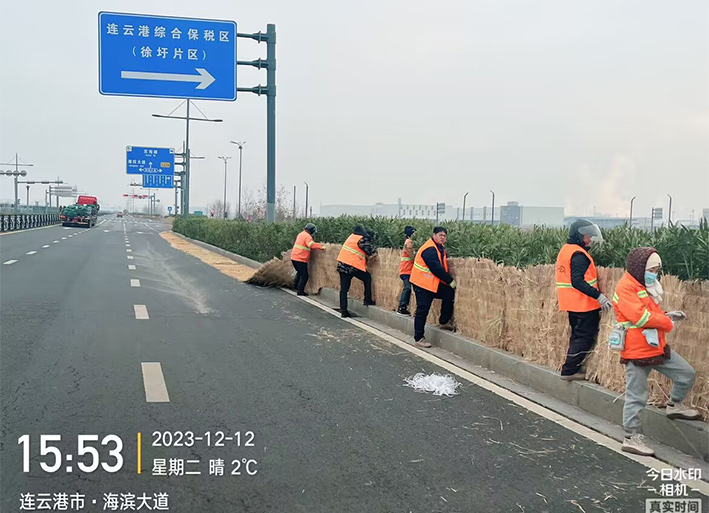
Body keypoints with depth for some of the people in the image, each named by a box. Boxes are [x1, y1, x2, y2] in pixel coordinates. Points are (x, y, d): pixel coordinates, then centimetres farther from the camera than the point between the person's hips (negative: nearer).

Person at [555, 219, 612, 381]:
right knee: (586, 337, -3)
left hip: (572, 304, 10)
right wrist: (598, 296, -29)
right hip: (584, 304, -10)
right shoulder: (578, 254, -17)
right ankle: (569, 370, -2)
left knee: (578, 335, 18)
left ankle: (573, 368, 21)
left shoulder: (566, 250, 14)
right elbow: (578, 281, -27)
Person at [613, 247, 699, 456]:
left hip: (657, 347, 9)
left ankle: (674, 406, 35)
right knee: (636, 396, -1)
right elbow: (640, 316, -27)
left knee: (686, 373, 12)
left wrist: (666, 315, 3)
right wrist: (668, 322, -13)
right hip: (636, 352, -9)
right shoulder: (626, 288, -18)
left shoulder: (645, 286, 14)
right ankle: (631, 438, 10)